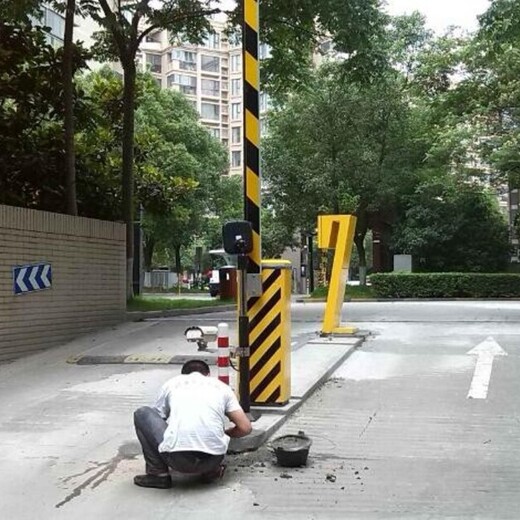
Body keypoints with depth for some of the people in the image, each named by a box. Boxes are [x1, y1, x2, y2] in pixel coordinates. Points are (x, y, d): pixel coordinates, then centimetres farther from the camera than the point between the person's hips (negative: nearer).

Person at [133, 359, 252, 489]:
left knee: (142, 414, 22)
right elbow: (245, 428, 14)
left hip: (177, 459, -3)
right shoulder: (221, 386, 21)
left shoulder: (172, 383, 21)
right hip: (212, 459, 3)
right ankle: (211, 470, 15)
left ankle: (158, 474, 15)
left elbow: (157, 418, 32)